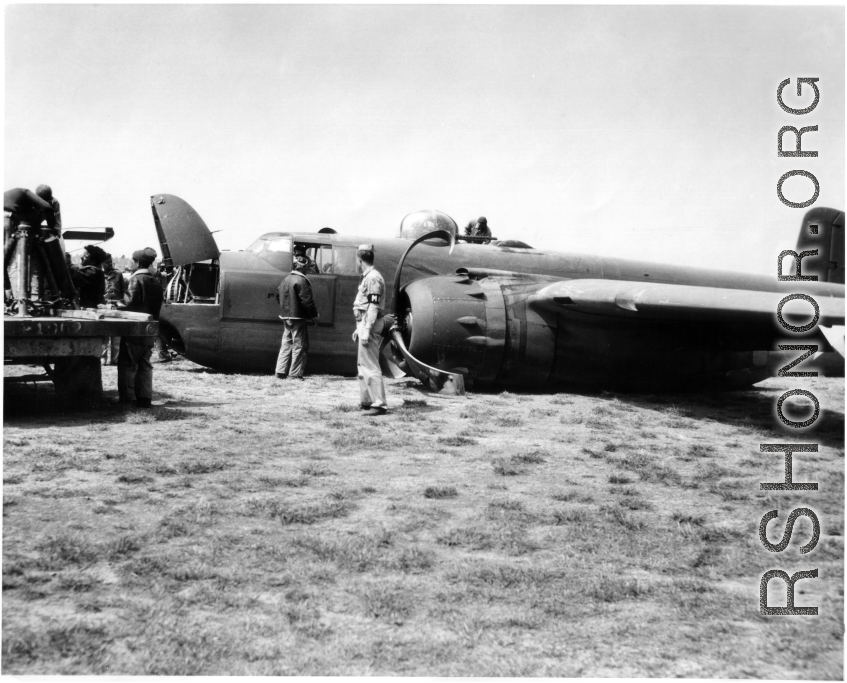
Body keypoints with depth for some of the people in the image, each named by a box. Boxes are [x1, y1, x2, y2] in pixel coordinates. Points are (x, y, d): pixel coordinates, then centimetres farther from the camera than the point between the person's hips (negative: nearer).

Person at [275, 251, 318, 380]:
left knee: (286, 344, 14)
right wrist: (314, 314, -8)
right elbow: (307, 301, -18)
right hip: (298, 317, -8)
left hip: (286, 317, 8)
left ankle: (281, 372, 13)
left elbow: (279, 296, 17)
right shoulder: (301, 280, -16)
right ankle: (295, 374, 0)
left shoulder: (286, 279, 11)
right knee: (300, 346, 0)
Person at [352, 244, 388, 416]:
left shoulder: (373, 278, -14)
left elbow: (374, 306, -21)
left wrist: (366, 330, -24)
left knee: (370, 366, -10)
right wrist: (359, 328, 22)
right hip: (365, 324, 11)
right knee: (363, 365, 17)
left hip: (370, 325, -11)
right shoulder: (367, 277, 17)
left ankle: (379, 404, -10)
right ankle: (366, 401, 24)